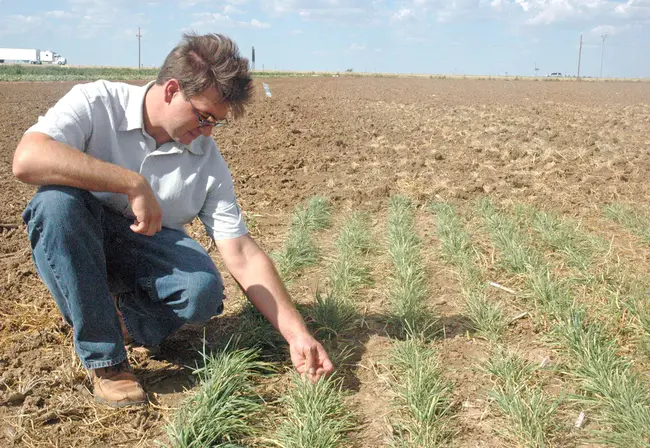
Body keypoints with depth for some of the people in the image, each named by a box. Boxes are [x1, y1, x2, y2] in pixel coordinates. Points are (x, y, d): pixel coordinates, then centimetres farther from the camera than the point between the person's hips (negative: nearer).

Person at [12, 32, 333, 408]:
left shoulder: (208, 160, -10)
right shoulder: (97, 102, -18)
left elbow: (243, 255, -12)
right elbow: (27, 160, -35)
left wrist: (297, 333, -19)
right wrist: (133, 184, -37)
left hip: (150, 248, 1)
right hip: (78, 240, -1)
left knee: (204, 291, -30)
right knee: (56, 201, -35)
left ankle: (122, 317, 5)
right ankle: (104, 360, -22)